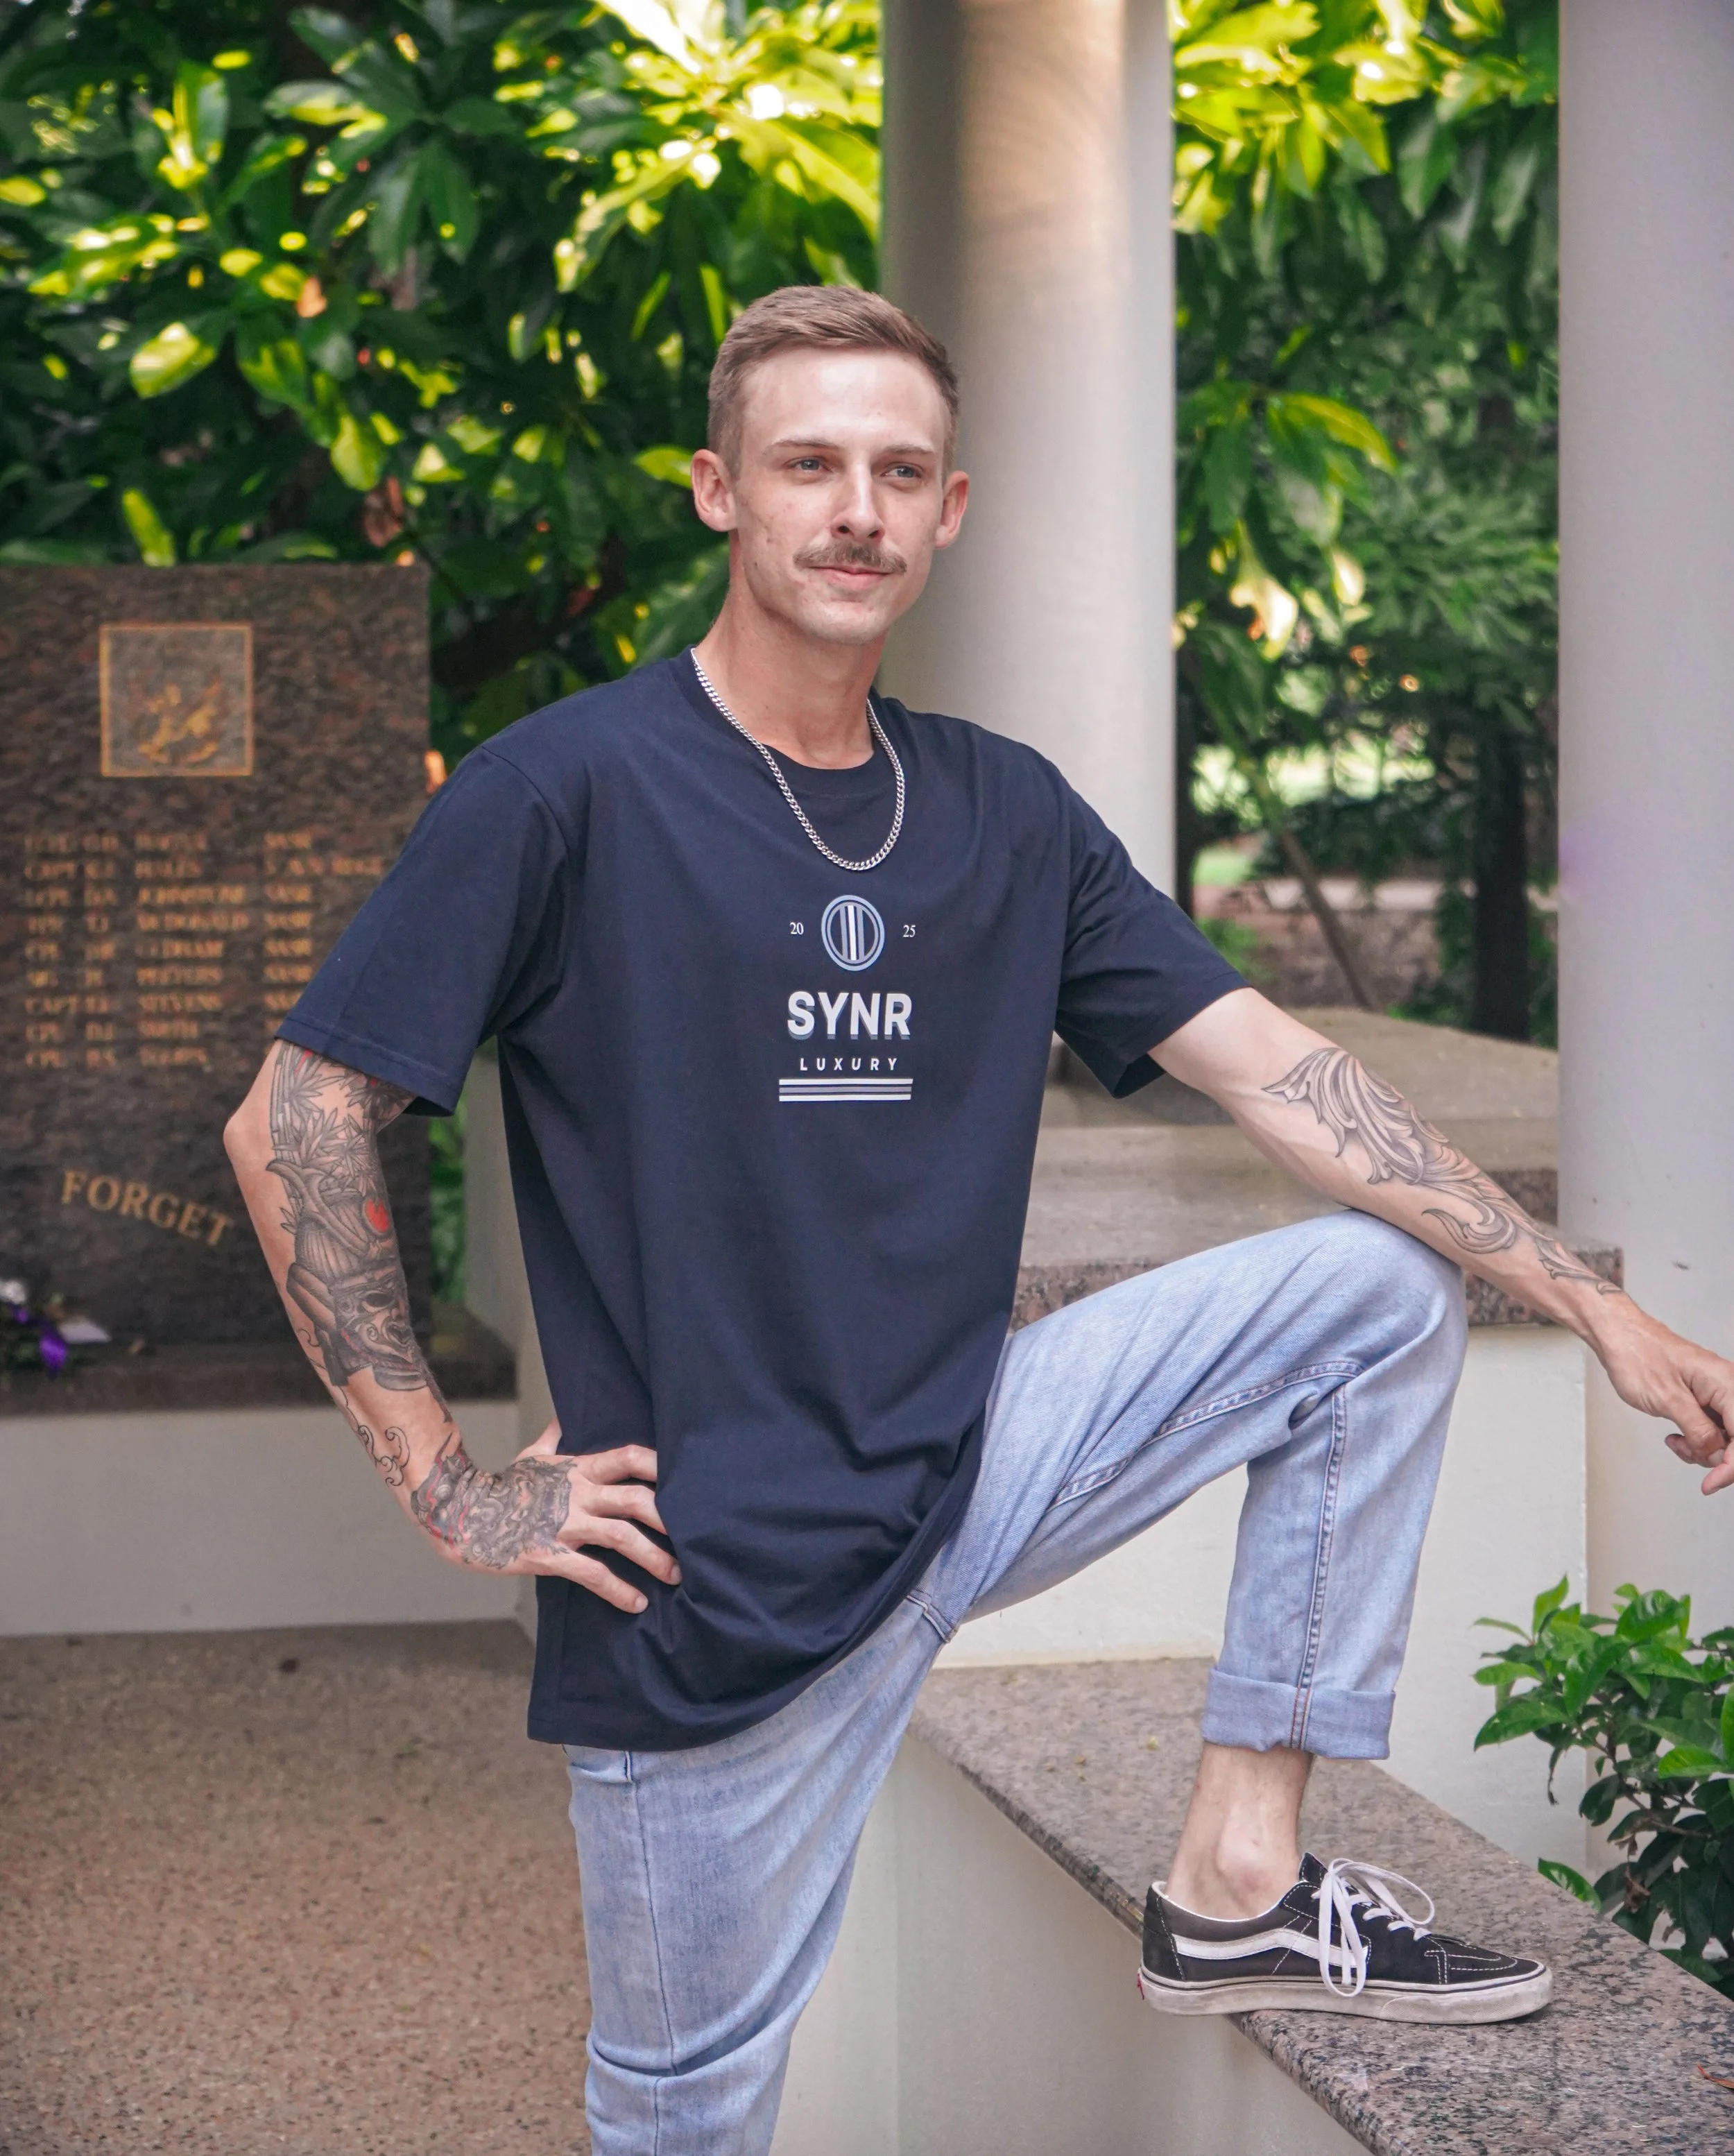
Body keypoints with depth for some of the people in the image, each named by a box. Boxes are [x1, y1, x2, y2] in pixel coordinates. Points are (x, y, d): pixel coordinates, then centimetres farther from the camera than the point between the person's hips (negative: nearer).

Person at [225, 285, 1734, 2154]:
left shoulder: (1006, 814, 6)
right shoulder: (565, 791, -10)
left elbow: (1272, 1070, 3)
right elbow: (293, 1125, -12)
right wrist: (446, 1484, -13)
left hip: (968, 1469, 5)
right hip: (713, 1576, -5)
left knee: (1383, 1284, -3)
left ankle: (1240, 1879, -1)